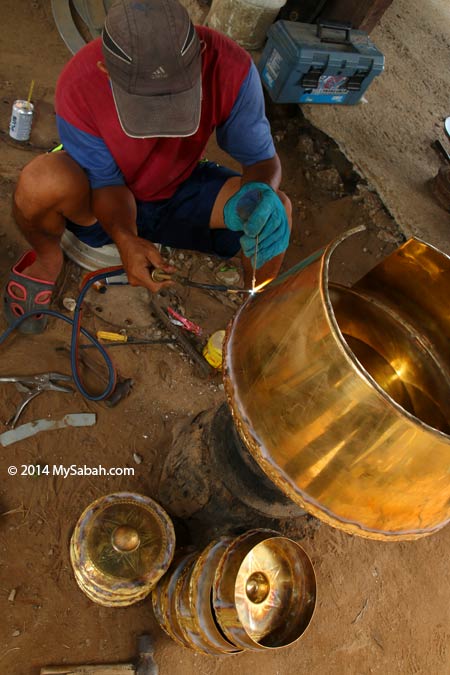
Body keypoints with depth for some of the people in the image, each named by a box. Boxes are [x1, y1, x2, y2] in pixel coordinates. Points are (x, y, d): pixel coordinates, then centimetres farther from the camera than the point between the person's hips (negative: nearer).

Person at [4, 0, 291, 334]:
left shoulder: (231, 67, -27)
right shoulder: (79, 85, -29)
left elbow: (262, 157, -17)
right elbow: (106, 182, -19)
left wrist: (261, 194, -41)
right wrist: (124, 238, -40)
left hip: (181, 194, 2)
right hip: (105, 201, -1)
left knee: (277, 207, -23)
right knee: (41, 182, -35)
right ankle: (47, 259, 1)